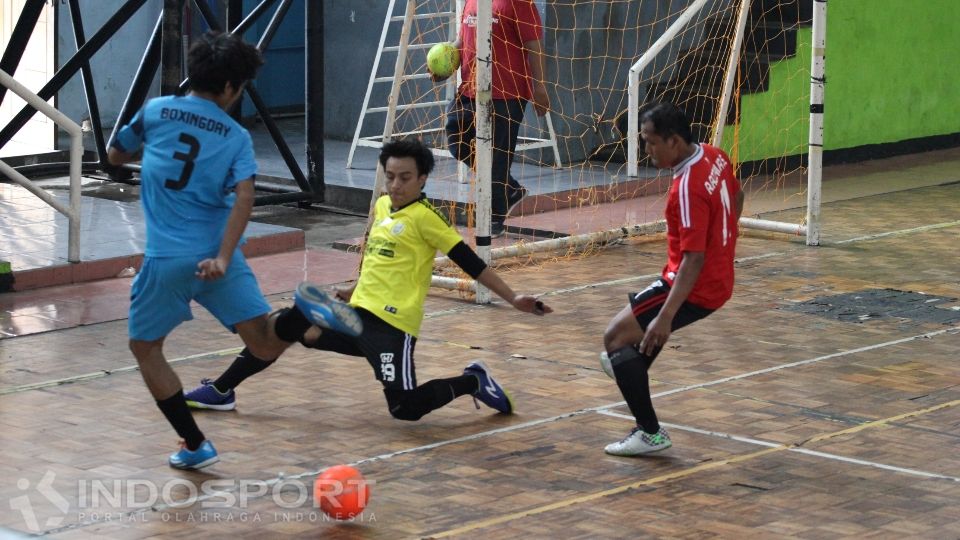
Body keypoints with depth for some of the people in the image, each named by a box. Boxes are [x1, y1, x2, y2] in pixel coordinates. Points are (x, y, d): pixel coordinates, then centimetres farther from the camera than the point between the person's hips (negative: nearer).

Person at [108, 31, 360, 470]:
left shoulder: (155, 112, 6)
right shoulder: (236, 137, 6)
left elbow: (115, 157, 22)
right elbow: (244, 199, -9)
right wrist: (223, 259, -14)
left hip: (166, 258, -1)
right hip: (216, 255, 1)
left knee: (145, 348, 18)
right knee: (264, 343, -3)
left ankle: (195, 446, 15)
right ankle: (307, 316, -36)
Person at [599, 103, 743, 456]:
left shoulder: (688, 188, -28)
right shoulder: (715, 157, -1)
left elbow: (694, 259, -30)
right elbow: (736, 199, 18)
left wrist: (665, 318, -32)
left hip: (696, 287, -10)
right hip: (721, 278, 10)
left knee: (616, 337, -7)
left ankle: (650, 433, -7)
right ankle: (628, 365, 59)